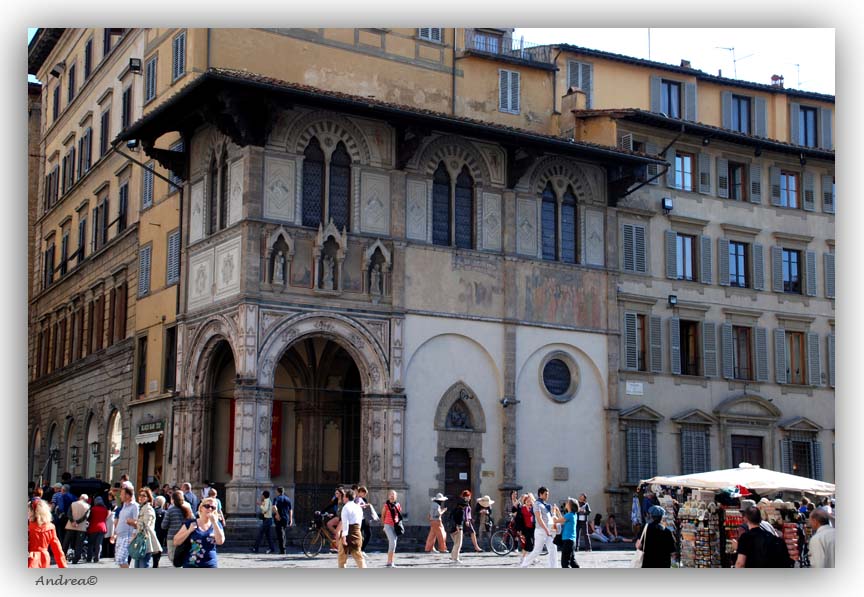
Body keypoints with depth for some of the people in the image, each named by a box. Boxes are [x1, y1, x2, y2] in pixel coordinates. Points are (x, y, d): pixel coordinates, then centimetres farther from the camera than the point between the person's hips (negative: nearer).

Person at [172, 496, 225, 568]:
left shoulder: (216, 525, 8)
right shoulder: (190, 523, 3)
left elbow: (220, 541, -11)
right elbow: (176, 542, 0)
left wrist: (214, 522, -14)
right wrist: (189, 531, -12)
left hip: (210, 566, 1)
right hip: (191, 566, -1)